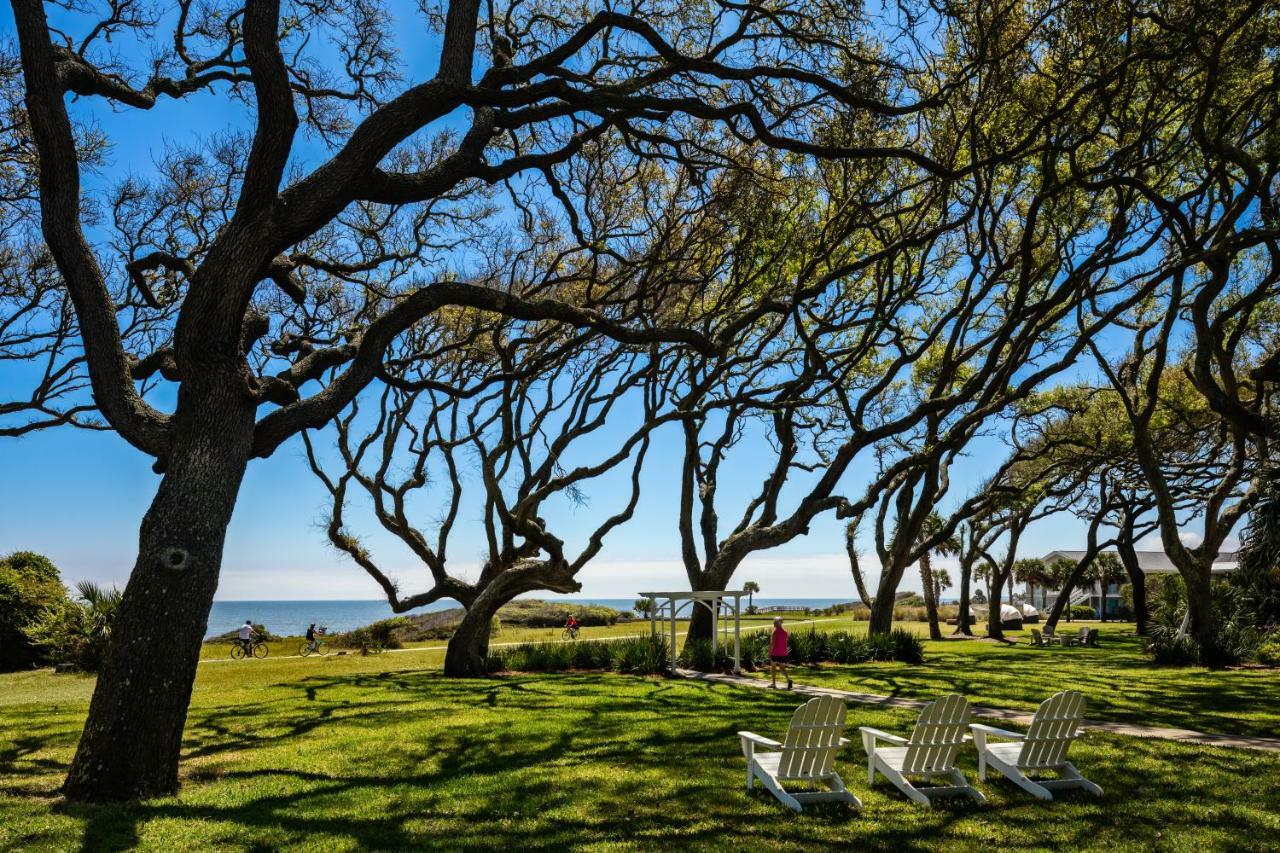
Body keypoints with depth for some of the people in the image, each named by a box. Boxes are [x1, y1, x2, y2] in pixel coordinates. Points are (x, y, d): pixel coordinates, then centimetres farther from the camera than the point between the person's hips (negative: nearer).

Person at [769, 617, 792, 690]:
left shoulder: (775, 631, -11)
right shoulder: (785, 631, 6)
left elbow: (772, 643, -16)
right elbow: (785, 642, 12)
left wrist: (769, 652, -12)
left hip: (775, 653, -5)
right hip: (783, 653, 5)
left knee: (773, 667, 12)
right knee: (782, 668, 6)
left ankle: (774, 684, 15)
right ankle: (788, 679, -20)